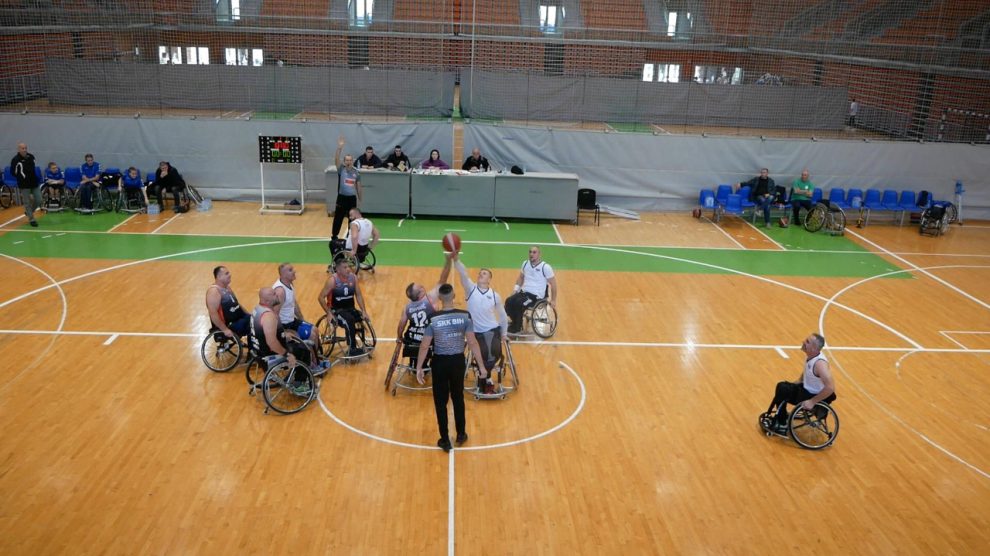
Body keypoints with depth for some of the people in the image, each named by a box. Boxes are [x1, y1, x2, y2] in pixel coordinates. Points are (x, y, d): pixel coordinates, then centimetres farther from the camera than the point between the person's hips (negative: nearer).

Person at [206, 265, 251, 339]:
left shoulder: (227, 288, 13)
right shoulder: (214, 291, -18)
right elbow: (213, 314, -25)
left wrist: (248, 315, 15)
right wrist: (225, 330, -26)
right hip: (227, 325, -10)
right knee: (251, 323, -26)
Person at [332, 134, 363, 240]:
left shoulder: (356, 173, 4)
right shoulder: (341, 169, -4)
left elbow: (358, 187, 11)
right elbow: (336, 159, -22)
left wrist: (359, 199, 13)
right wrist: (340, 147, -35)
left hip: (352, 198, 2)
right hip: (342, 197, -2)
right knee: (338, 218, 1)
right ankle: (334, 236, 11)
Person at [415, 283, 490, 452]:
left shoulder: (432, 319, -17)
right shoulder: (465, 316, -13)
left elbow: (424, 346, -11)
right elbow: (472, 343, -10)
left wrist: (419, 368, 0)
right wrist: (481, 366, -2)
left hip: (440, 362, -2)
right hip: (458, 361, 2)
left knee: (440, 402, 12)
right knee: (458, 398, 22)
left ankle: (445, 440, 20)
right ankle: (461, 435, 35)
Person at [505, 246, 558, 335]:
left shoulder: (545, 267, -10)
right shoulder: (525, 263, 7)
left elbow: (553, 283, -5)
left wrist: (553, 300, -4)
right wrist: (516, 288, 8)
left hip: (536, 295, -5)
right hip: (524, 291, 6)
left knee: (519, 304, -29)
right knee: (509, 301, -20)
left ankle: (517, 328, -7)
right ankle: (515, 322, 3)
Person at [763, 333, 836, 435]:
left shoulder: (820, 363, -30)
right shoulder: (811, 356, -2)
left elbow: (830, 388, -36)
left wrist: (812, 402, -31)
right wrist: (796, 382, 11)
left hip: (814, 396, -9)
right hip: (807, 389, 9)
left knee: (782, 390, -16)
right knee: (782, 387, 6)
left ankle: (782, 426, 0)